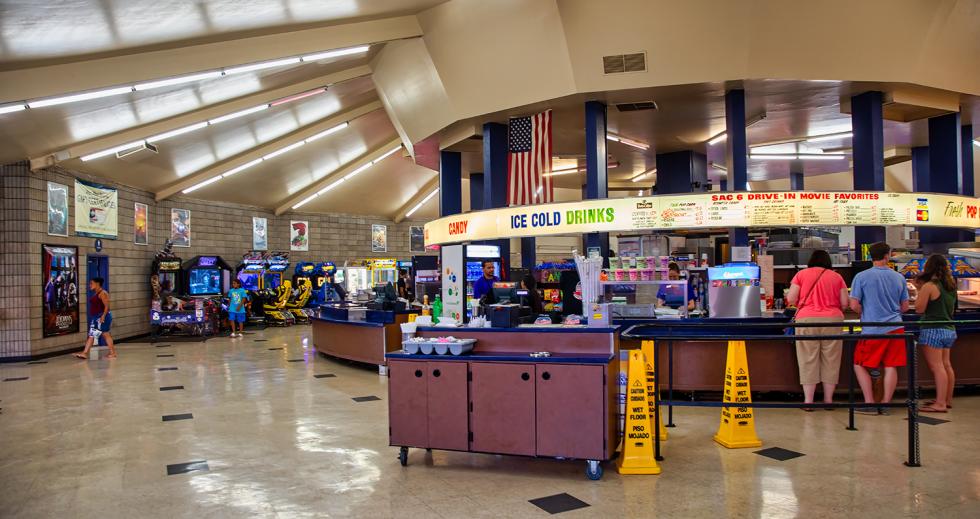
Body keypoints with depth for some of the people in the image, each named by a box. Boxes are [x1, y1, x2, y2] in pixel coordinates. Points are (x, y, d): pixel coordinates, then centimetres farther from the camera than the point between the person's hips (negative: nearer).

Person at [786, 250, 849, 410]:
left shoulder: (801, 274, 5)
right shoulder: (836, 277, 9)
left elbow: (791, 299, 0)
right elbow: (845, 303, 7)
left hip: (807, 320, -1)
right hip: (832, 319, 1)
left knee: (808, 360, 2)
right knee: (830, 360, 9)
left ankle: (808, 401, 4)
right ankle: (828, 400, 15)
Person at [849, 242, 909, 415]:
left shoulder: (862, 277, -6)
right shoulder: (899, 278, 6)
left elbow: (854, 305, -8)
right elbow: (905, 307, 12)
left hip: (872, 330, -4)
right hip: (896, 328, 4)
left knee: (859, 365, 9)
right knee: (891, 367, 7)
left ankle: (870, 404, 6)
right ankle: (885, 404, 11)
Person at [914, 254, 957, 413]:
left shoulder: (929, 286, -14)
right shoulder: (951, 285, 10)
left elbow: (919, 309, -11)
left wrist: (920, 290, -1)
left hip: (934, 330, -9)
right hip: (949, 329, 9)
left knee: (937, 366, -9)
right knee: (946, 365, 16)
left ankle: (940, 404, -10)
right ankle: (947, 399, 26)